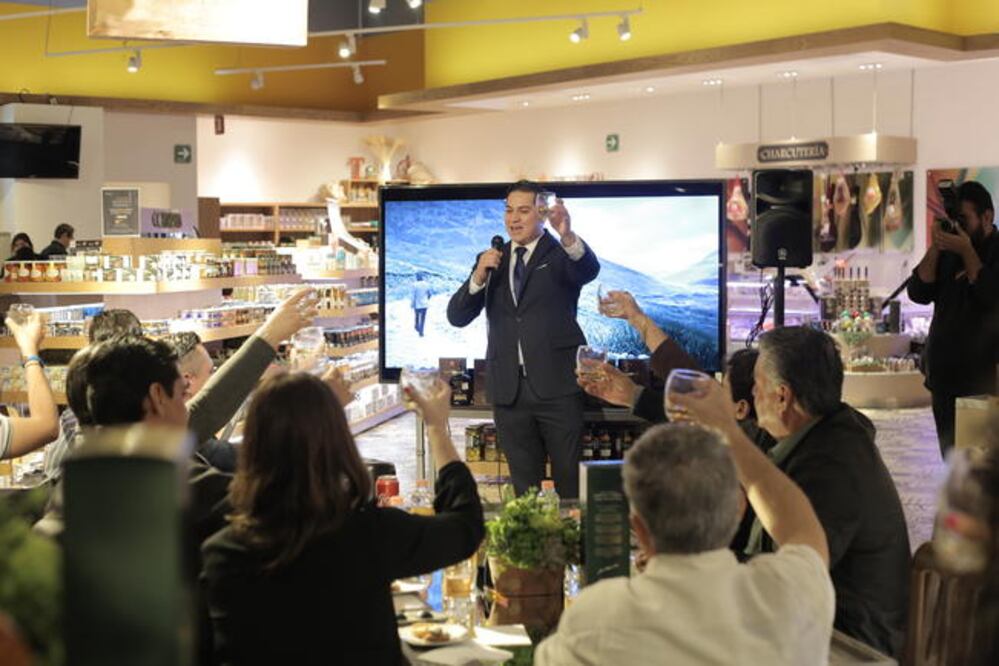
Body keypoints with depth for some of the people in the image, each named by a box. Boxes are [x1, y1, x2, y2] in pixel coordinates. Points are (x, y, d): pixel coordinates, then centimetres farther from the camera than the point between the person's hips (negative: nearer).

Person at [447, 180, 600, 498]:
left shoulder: (560, 254, 4)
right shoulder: (491, 260, 14)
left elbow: (589, 269, -20)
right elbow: (457, 317, 6)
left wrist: (567, 235, -40)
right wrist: (479, 276, -11)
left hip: (557, 386, -4)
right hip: (509, 389, 4)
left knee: (571, 482, -3)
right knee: (524, 486, 10)